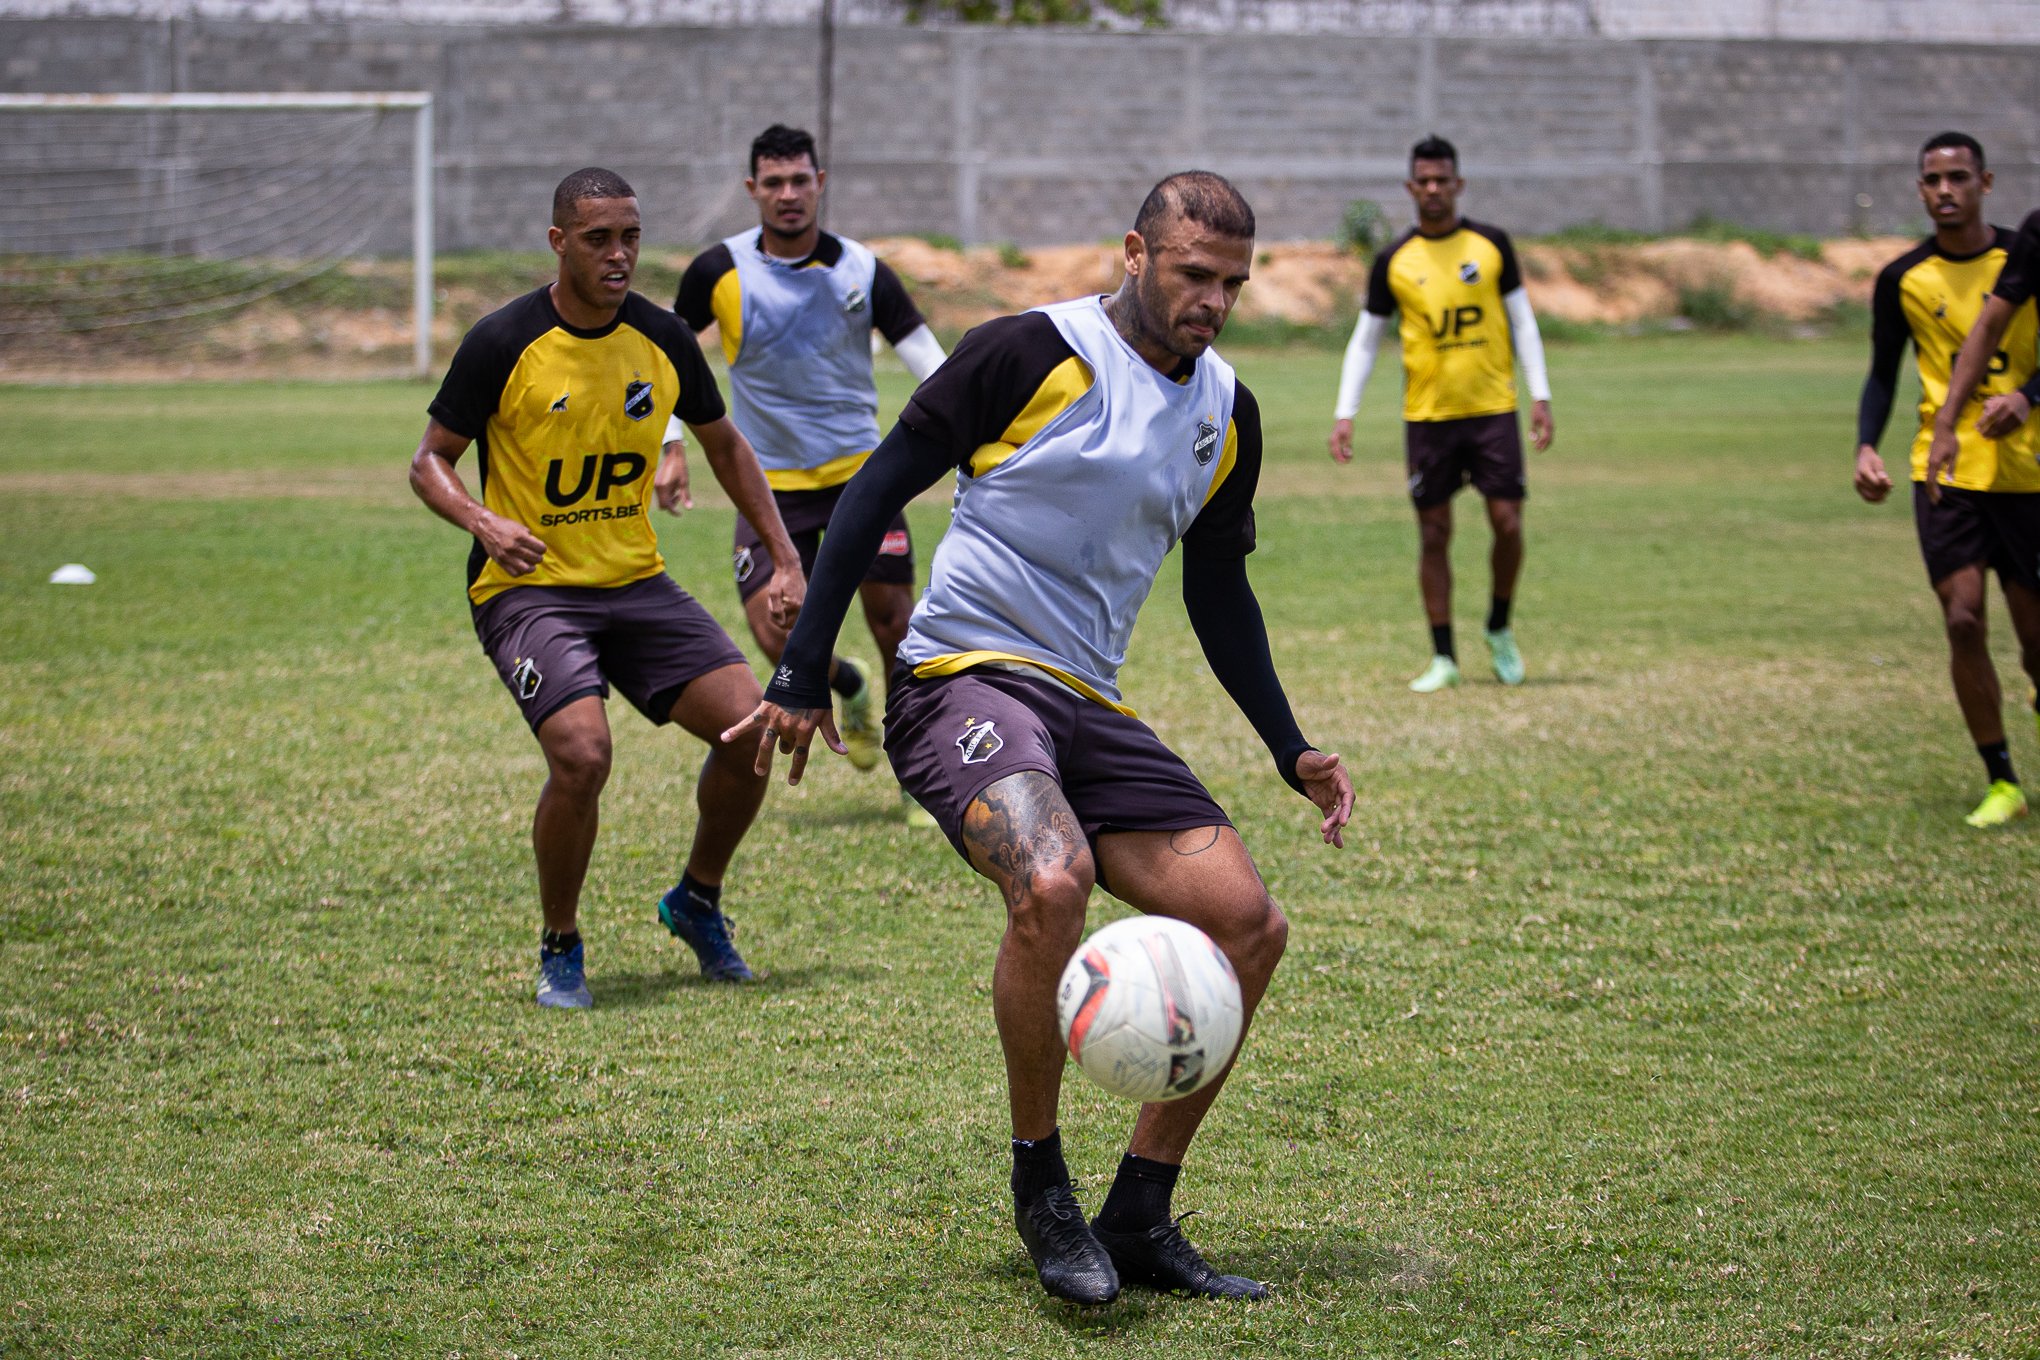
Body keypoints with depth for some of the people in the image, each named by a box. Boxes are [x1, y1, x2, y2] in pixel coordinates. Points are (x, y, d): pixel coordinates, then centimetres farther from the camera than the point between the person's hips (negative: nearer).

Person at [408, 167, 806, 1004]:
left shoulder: (662, 338, 2)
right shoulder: (503, 343, -11)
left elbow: (724, 444, 18)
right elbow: (430, 463, -2)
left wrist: (785, 558, 12)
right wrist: (484, 523, -23)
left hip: (636, 582, 5)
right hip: (528, 588, -5)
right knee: (581, 753, -26)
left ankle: (698, 901, 18)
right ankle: (560, 949, -2)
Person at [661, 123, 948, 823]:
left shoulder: (862, 271, -5)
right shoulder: (720, 271, -5)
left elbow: (927, 359, -5)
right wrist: (672, 444, -1)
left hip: (859, 470, 0)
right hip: (770, 482, 0)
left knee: (893, 615, -4)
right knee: (775, 633, -12)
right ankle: (848, 690, 24)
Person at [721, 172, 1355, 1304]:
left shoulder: (1226, 412, 11)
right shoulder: (1031, 352, -9)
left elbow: (1217, 588, 25)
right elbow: (878, 489, -5)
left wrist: (1290, 751, 20)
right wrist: (803, 676, -9)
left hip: (1089, 706, 7)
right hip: (965, 677, -7)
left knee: (1249, 923, -6)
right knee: (1052, 884, -34)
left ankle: (1137, 1220, 5)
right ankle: (1040, 1187, -12)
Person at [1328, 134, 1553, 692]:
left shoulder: (1491, 244, 3)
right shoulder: (1394, 262, 3)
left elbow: (1522, 321, 8)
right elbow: (1365, 340, 8)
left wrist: (1541, 397, 2)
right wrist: (1345, 413, -1)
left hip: (1492, 409, 0)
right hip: (1427, 415, 0)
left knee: (1507, 522, -6)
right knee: (1434, 534, 1)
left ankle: (1499, 629, 19)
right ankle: (1443, 658, 8)